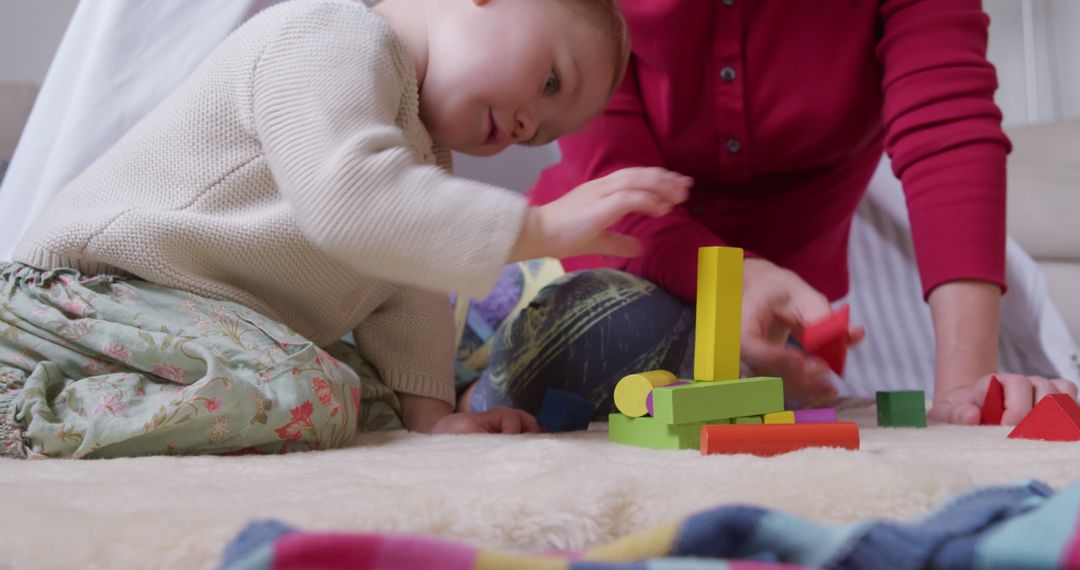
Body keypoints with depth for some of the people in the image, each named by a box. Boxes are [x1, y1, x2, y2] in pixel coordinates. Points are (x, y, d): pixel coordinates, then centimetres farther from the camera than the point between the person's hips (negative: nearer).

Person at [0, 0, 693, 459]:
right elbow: (348, 198, -35)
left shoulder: (421, 147, 17)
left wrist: (431, 412, -2)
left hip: (224, 321, 11)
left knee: (374, 394, 0)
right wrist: (544, 229, -34)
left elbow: (407, 296, 12)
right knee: (308, 396, -29)